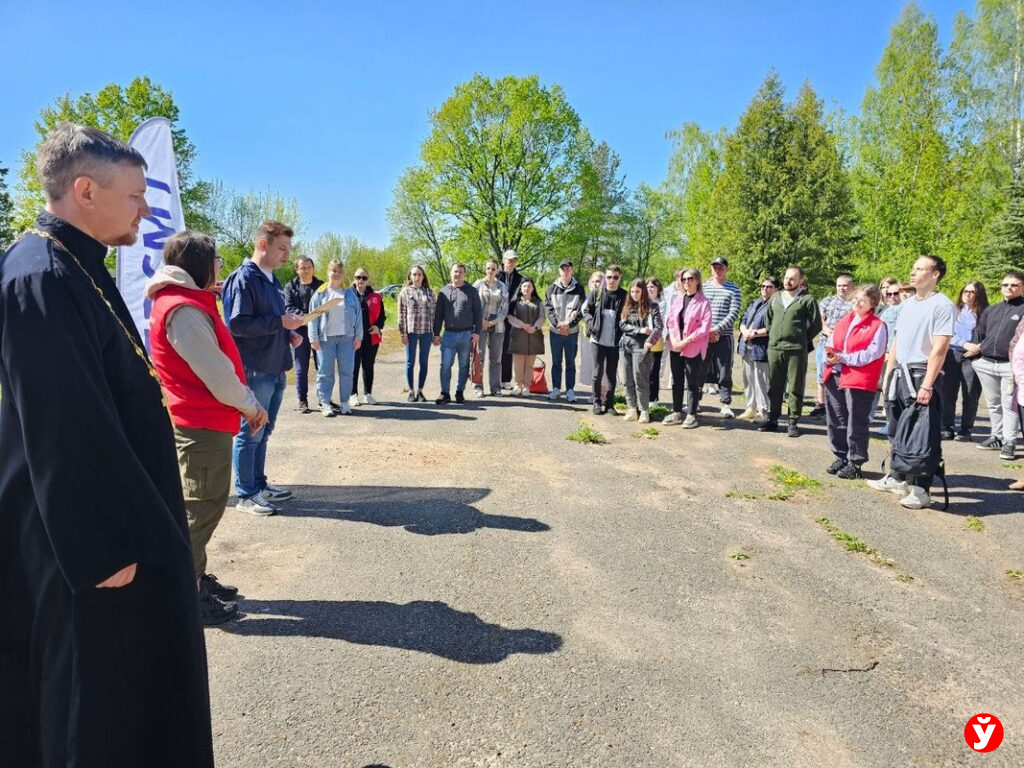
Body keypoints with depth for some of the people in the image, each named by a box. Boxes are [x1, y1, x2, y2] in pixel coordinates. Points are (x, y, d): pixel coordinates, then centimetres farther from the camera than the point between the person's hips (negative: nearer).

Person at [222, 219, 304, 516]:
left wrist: (290, 334, 6)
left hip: (276, 369, 9)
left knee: (263, 432, 17)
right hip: (255, 369, -9)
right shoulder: (242, 279, -13)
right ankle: (246, 495, 11)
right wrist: (280, 322, -20)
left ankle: (259, 485, 29)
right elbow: (237, 324, -21)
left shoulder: (272, 280, 14)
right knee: (250, 433, 1)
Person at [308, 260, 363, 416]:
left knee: (347, 372, 3)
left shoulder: (350, 293, 9)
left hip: (347, 338, 1)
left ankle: (345, 403, 12)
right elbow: (313, 317, 2)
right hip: (326, 338, -1)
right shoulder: (320, 294, 5)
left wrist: (358, 336, 1)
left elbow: (358, 315, 7)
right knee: (325, 372, 0)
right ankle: (325, 403, 6)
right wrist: (313, 338, -5)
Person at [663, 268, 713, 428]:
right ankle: (676, 413, 21)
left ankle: (691, 415, 9)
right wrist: (674, 339, -7)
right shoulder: (677, 299, 11)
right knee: (676, 381, 11)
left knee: (692, 383, 1)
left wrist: (686, 341, -16)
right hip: (675, 347, 5)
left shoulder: (703, 302, -6)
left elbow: (705, 327, -12)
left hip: (694, 348, -5)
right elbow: (670, 321, 9)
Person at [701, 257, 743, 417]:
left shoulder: (733, 289, 4)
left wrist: (716, 329, -14)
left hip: (724, 336, -2)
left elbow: (734, 314, -5)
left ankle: (726, 405, 9)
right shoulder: (703, 287, 9)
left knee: (725, 373, 1)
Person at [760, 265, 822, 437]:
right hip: (774, 348, 5)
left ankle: (793, 422, 8)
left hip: (796, 350, -5)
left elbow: (816, 325, -1)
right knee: (774, 386, 11)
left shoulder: (807, 299, -3)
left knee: (795, 388, 1)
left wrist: (802, 339, 3)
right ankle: (772, 419, 20)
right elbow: (768, 319, 26)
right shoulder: (775, 298, 14)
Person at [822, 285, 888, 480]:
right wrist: (829, 356, -6)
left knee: (856, 424, -1)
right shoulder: (844, 321, 16)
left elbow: (872, 354, -13)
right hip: (835, 377, 7)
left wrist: (844, 358, -18)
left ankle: (855, 463, 8)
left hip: (859, 381, -7)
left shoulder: (878, 325, -4)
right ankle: (841, 457, 25)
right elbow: (830, 342, 16)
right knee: (836, 421, 12)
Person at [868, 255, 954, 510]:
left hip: (922, 374, -8)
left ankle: (921, 489, 4)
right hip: (899, 373, 8)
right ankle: (898, 478, 28)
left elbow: (939, 349, -16)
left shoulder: (942, 305, -9)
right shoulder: (907, 303, 14)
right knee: (898, 430, 15)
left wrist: (927, 385, -21)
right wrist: (888, 374, 13)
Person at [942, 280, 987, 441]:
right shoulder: (954, 310, 11)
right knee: (948, 393, 3)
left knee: (970, 395, 0)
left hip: (973, 357, -2)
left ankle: (966, 430, 7)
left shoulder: (984, 312, 4)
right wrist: (965, 344, -10)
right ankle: (948, 428, 9)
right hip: (952, 355, 3)